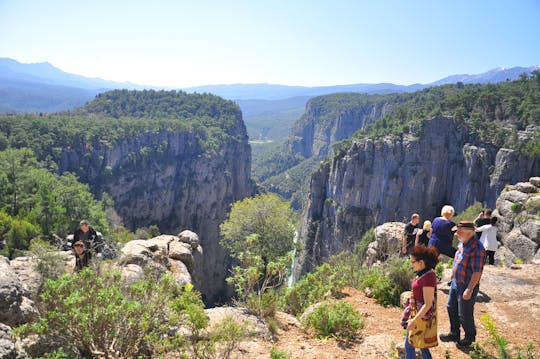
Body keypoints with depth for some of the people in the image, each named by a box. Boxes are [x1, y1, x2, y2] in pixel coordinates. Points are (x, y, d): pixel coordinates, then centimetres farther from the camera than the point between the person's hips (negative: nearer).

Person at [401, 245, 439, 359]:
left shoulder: (428, 277, -27)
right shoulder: (425, 272, 0)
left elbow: (428, 304, -24)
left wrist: (414, 321, -23)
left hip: (422, 315, -9)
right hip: (418, 312, 9)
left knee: (409, 345, 5)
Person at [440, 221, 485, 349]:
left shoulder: (476, 248, -25)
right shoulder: (462, 244, 3)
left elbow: (477, 272, -25)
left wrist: (469, 290, -25)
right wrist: (453, 275, 20)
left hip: (467, 286, -9)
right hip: (456, 283, 9)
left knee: (464, 314, 7)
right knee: (451, 308, 20)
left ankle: (469, 337, 32)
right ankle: (454, 334, 38)